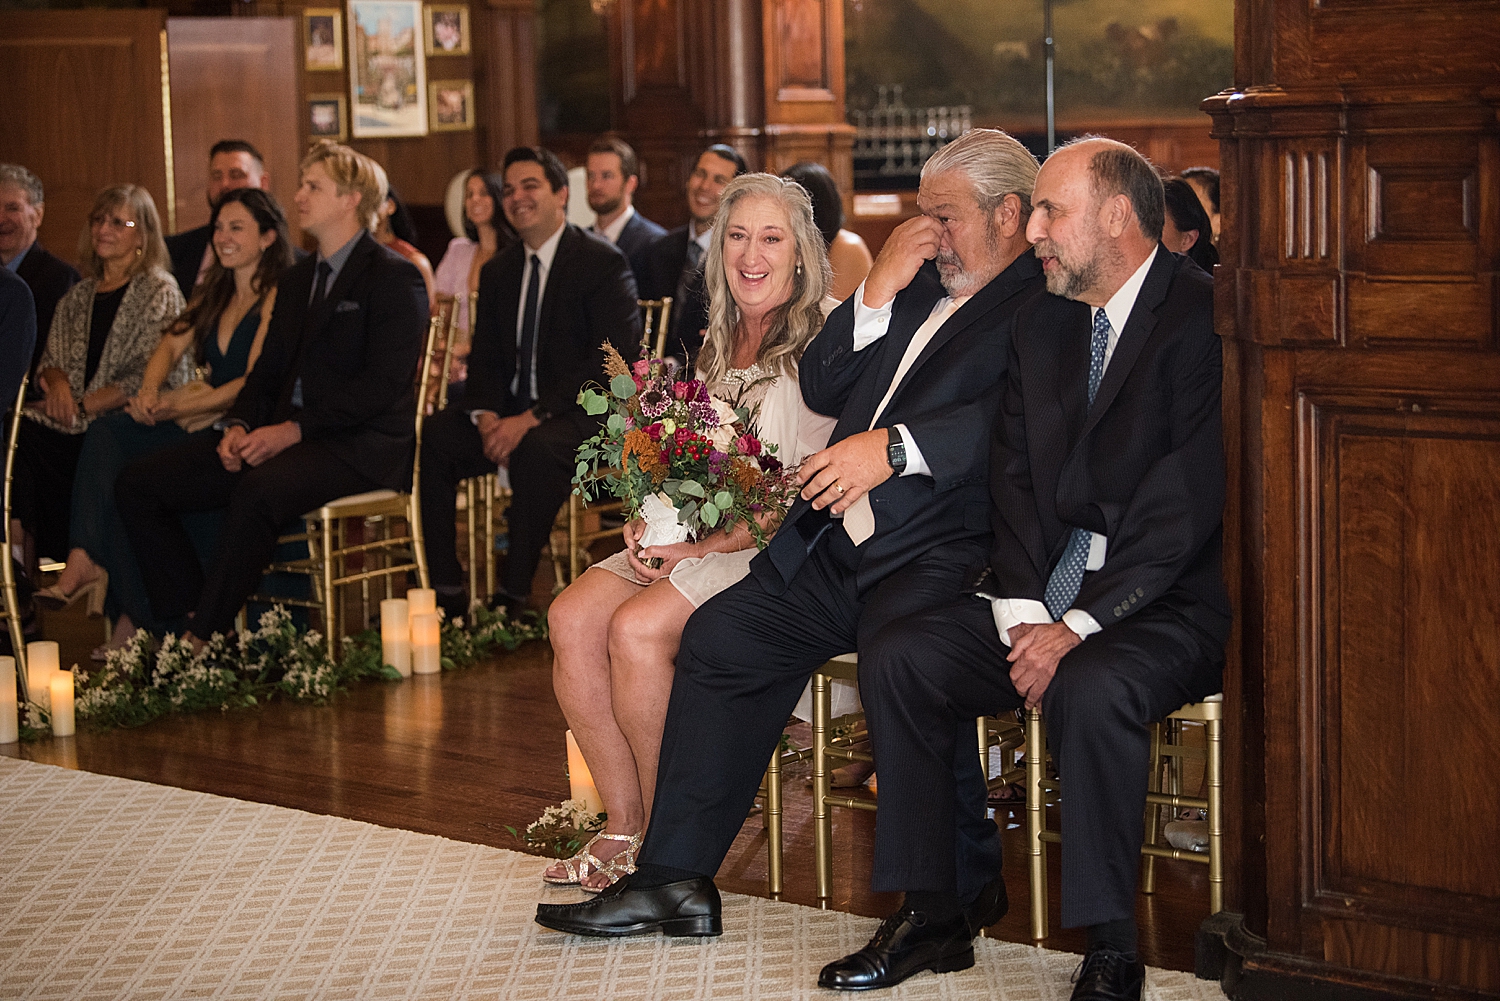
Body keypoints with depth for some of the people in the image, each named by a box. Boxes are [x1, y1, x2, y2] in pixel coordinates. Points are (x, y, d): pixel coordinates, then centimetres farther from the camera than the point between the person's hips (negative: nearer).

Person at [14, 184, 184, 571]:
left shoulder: (159, 292, 1)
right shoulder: (79, 296, 21)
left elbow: (147, 377, -7)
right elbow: (51, 360, 21)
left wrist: (83, 406, -13)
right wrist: (58, 382, -4)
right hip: (79, 424, 6)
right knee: (19, 433, -23)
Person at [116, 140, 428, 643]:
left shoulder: (394, 277, -4)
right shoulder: (296, 279, 23)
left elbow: (383, 384, -14)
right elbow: (269, 369, 20)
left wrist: (294, 430, -20)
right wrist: (238, 426, -2)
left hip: (359, 447, -8)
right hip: (283, 436, 8)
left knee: (257, 490, -39)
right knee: (137, 484, -5)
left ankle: (204, 639, -30)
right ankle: (183, 616, -6)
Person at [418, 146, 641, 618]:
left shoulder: (603, 261, -7)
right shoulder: (498, 271, 15)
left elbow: (613, 362, -16)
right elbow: (484, 359, 15)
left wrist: (531, 418, -23)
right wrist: (487, 416, -10)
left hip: (584, 413, -6)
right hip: (510, 415, 7)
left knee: (537, 449, -38)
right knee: (431, 436, -19)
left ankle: (513, 599, -32)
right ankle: (447, 593, -18)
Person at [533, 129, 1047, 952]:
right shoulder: (919, 286, 23)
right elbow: (820, 387, 19)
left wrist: (894, 446, -29)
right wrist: (878, 290, 5)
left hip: (941, 553, -9)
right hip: (839, 547, 9)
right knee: (720, 633, 1)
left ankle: (957, 892, -14)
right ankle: (673, 881, 6)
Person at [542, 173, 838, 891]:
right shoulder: (721, 344, 17)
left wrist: (704, 545, -19)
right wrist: (650, 520, 0)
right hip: (690, 541, 8)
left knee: (638, 626, -28)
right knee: (573, 616, -15)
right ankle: (624, 825, -9)